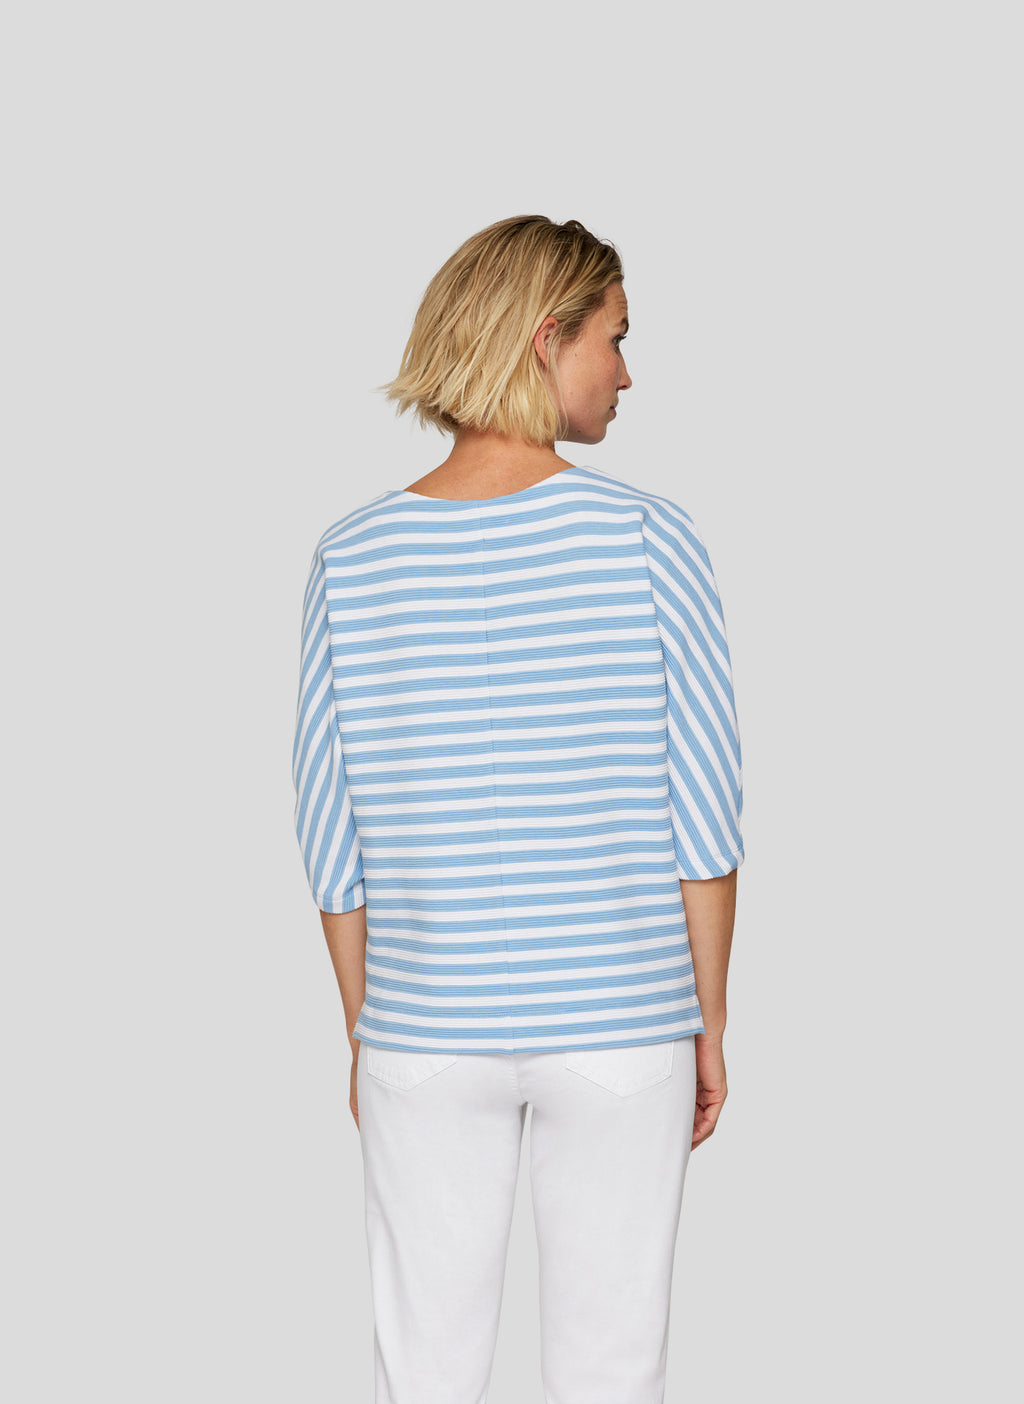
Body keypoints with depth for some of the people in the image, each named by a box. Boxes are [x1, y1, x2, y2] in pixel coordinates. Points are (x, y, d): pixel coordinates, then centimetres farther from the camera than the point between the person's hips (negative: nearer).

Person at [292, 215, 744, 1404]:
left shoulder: (350, 560, -3)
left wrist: (362, 1036, 12)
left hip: (424, 1035, 2)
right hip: (620, 1033, -2)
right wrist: (711, 1027, 4)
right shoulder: (646, 538, -9)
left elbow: (332, 840, 1)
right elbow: (704, 814, -7)